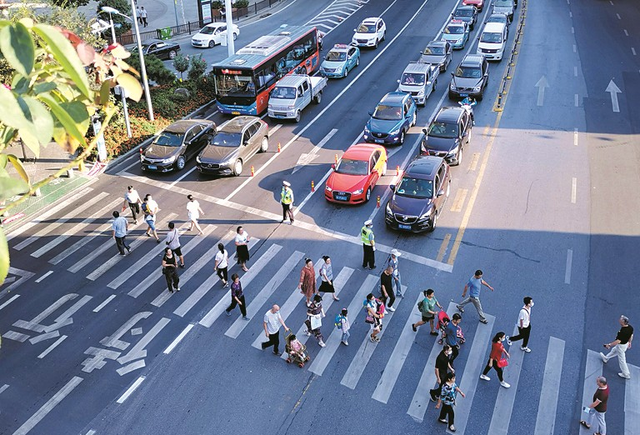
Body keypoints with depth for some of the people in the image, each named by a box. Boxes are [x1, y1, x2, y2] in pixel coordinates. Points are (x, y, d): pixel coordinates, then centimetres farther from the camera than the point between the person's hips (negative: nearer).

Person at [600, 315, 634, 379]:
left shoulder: (622, 332, -39)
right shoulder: (630, 327, -14)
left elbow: (618, 341, -33)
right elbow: (631, 335, 4)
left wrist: (609, 345, -22)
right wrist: (629, 342, 23)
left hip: (621, 346, -8)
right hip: (626, 343, 8)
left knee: (622, 360, 10)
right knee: (614, 350, 31)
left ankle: (626, 374, 25)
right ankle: (606, 358, 56)